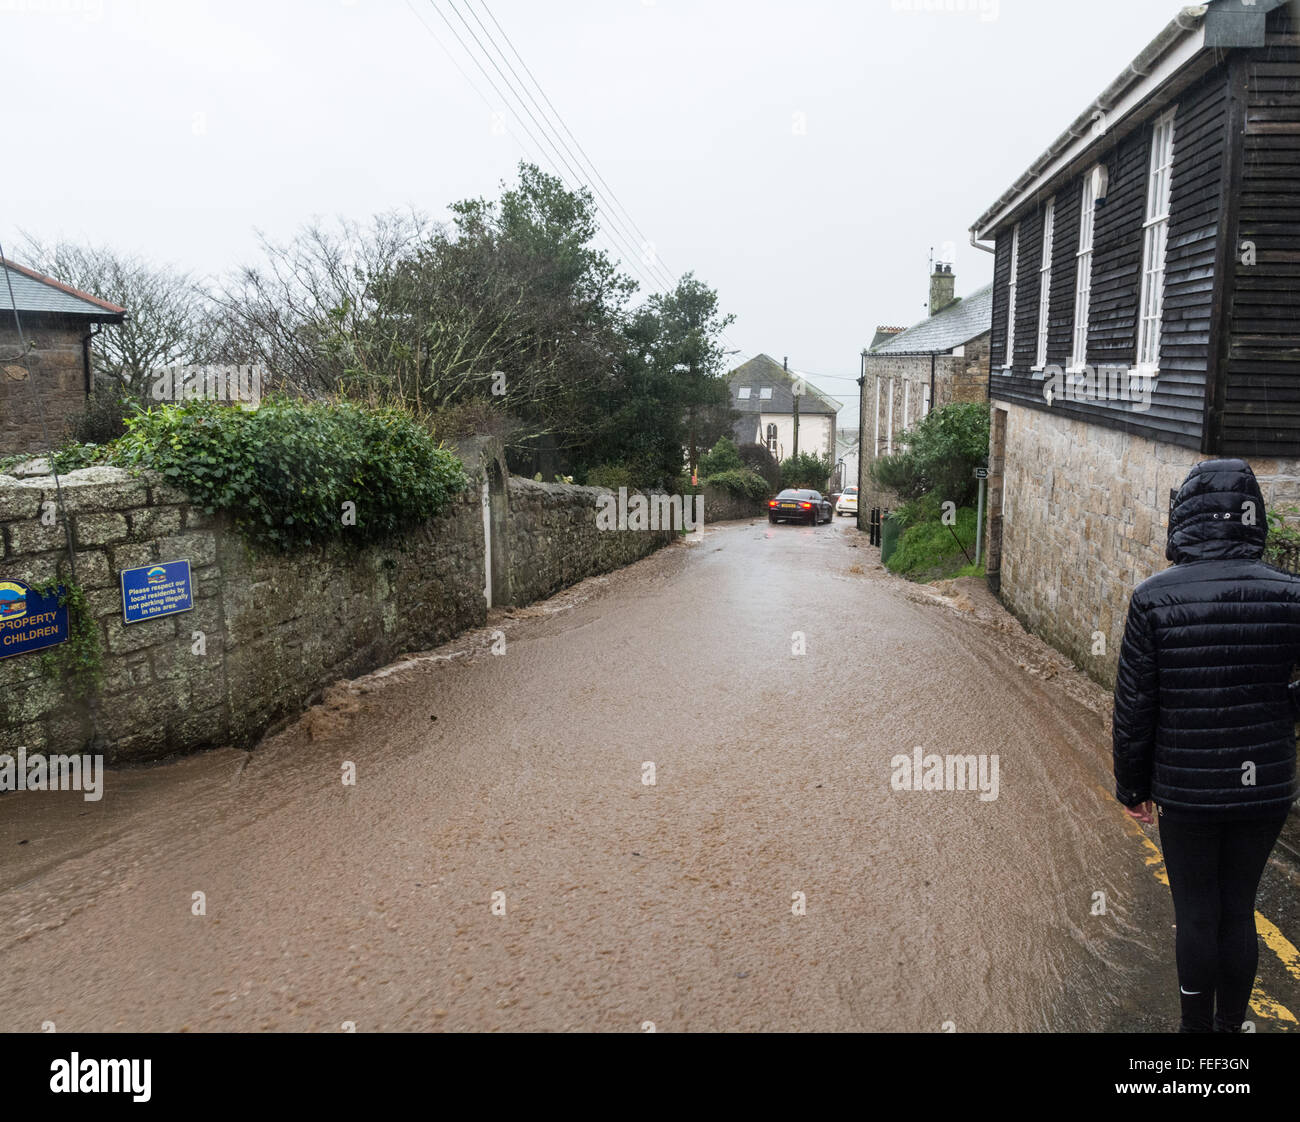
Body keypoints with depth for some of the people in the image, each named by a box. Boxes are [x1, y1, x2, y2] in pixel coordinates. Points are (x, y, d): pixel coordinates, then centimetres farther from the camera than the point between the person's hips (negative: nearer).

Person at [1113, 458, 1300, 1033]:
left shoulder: (1155, 598, -15)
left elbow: (1134, 707, -10)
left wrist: (1133, 788, 2)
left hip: (1186, 792, -2)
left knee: (1196, 915, 13)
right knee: (1239, 911, 18)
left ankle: (1197, 1026, 29)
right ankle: (1230, 1024, 34)